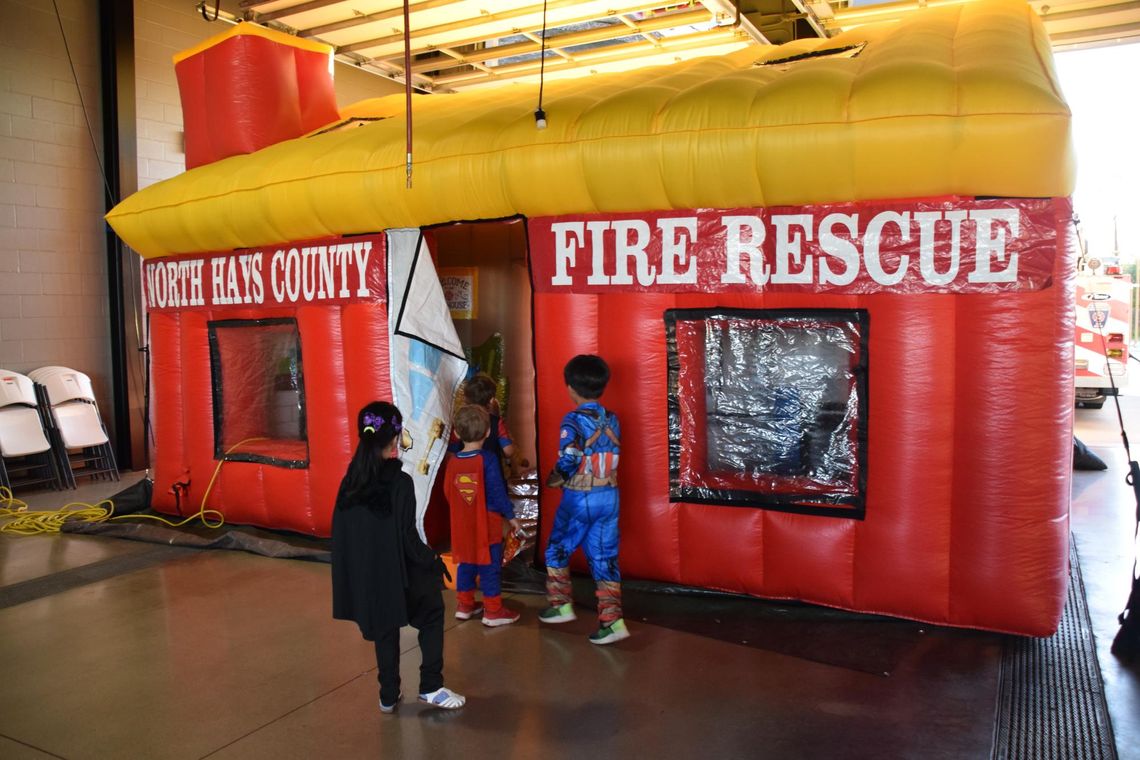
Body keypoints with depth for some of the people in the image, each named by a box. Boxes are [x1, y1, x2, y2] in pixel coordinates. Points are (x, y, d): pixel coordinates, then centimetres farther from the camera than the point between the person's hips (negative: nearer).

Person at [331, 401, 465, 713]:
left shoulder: (350, 481, -4)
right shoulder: (399, 482, -21)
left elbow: (341, 533, 2)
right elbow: (407, 538, -19)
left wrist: (361, 564, 14)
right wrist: (434, 562, -4)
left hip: (364, 574, 5)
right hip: (398, 572, -5)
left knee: (385, 629, 23)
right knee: (432, 615, 18)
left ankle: (389, 695, 32)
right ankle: (431, 687, 18)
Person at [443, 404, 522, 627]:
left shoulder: (452, 460, -2)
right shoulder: (488, 460, -17)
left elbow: (447, 492, 6)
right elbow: (497, 492, -16)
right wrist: (511, 516, -5)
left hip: (462, 524, 5)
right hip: (487, 523, -5)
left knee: (466, 563, 17)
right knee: (490, 566, 4)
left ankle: (465, 605, 27)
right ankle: (493, 611, 11)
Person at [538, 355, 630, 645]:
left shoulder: (573, 420, -14)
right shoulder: (612, 419, 4)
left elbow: (568, 461, -20)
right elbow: (612, 456, 7)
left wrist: (554, 479, -2)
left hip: (579, 498, -5)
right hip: (609, 496, 5)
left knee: (558, 551, 17)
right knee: (605, 557, 8)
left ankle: (561, 606, 26)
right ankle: (612, 620, 4)